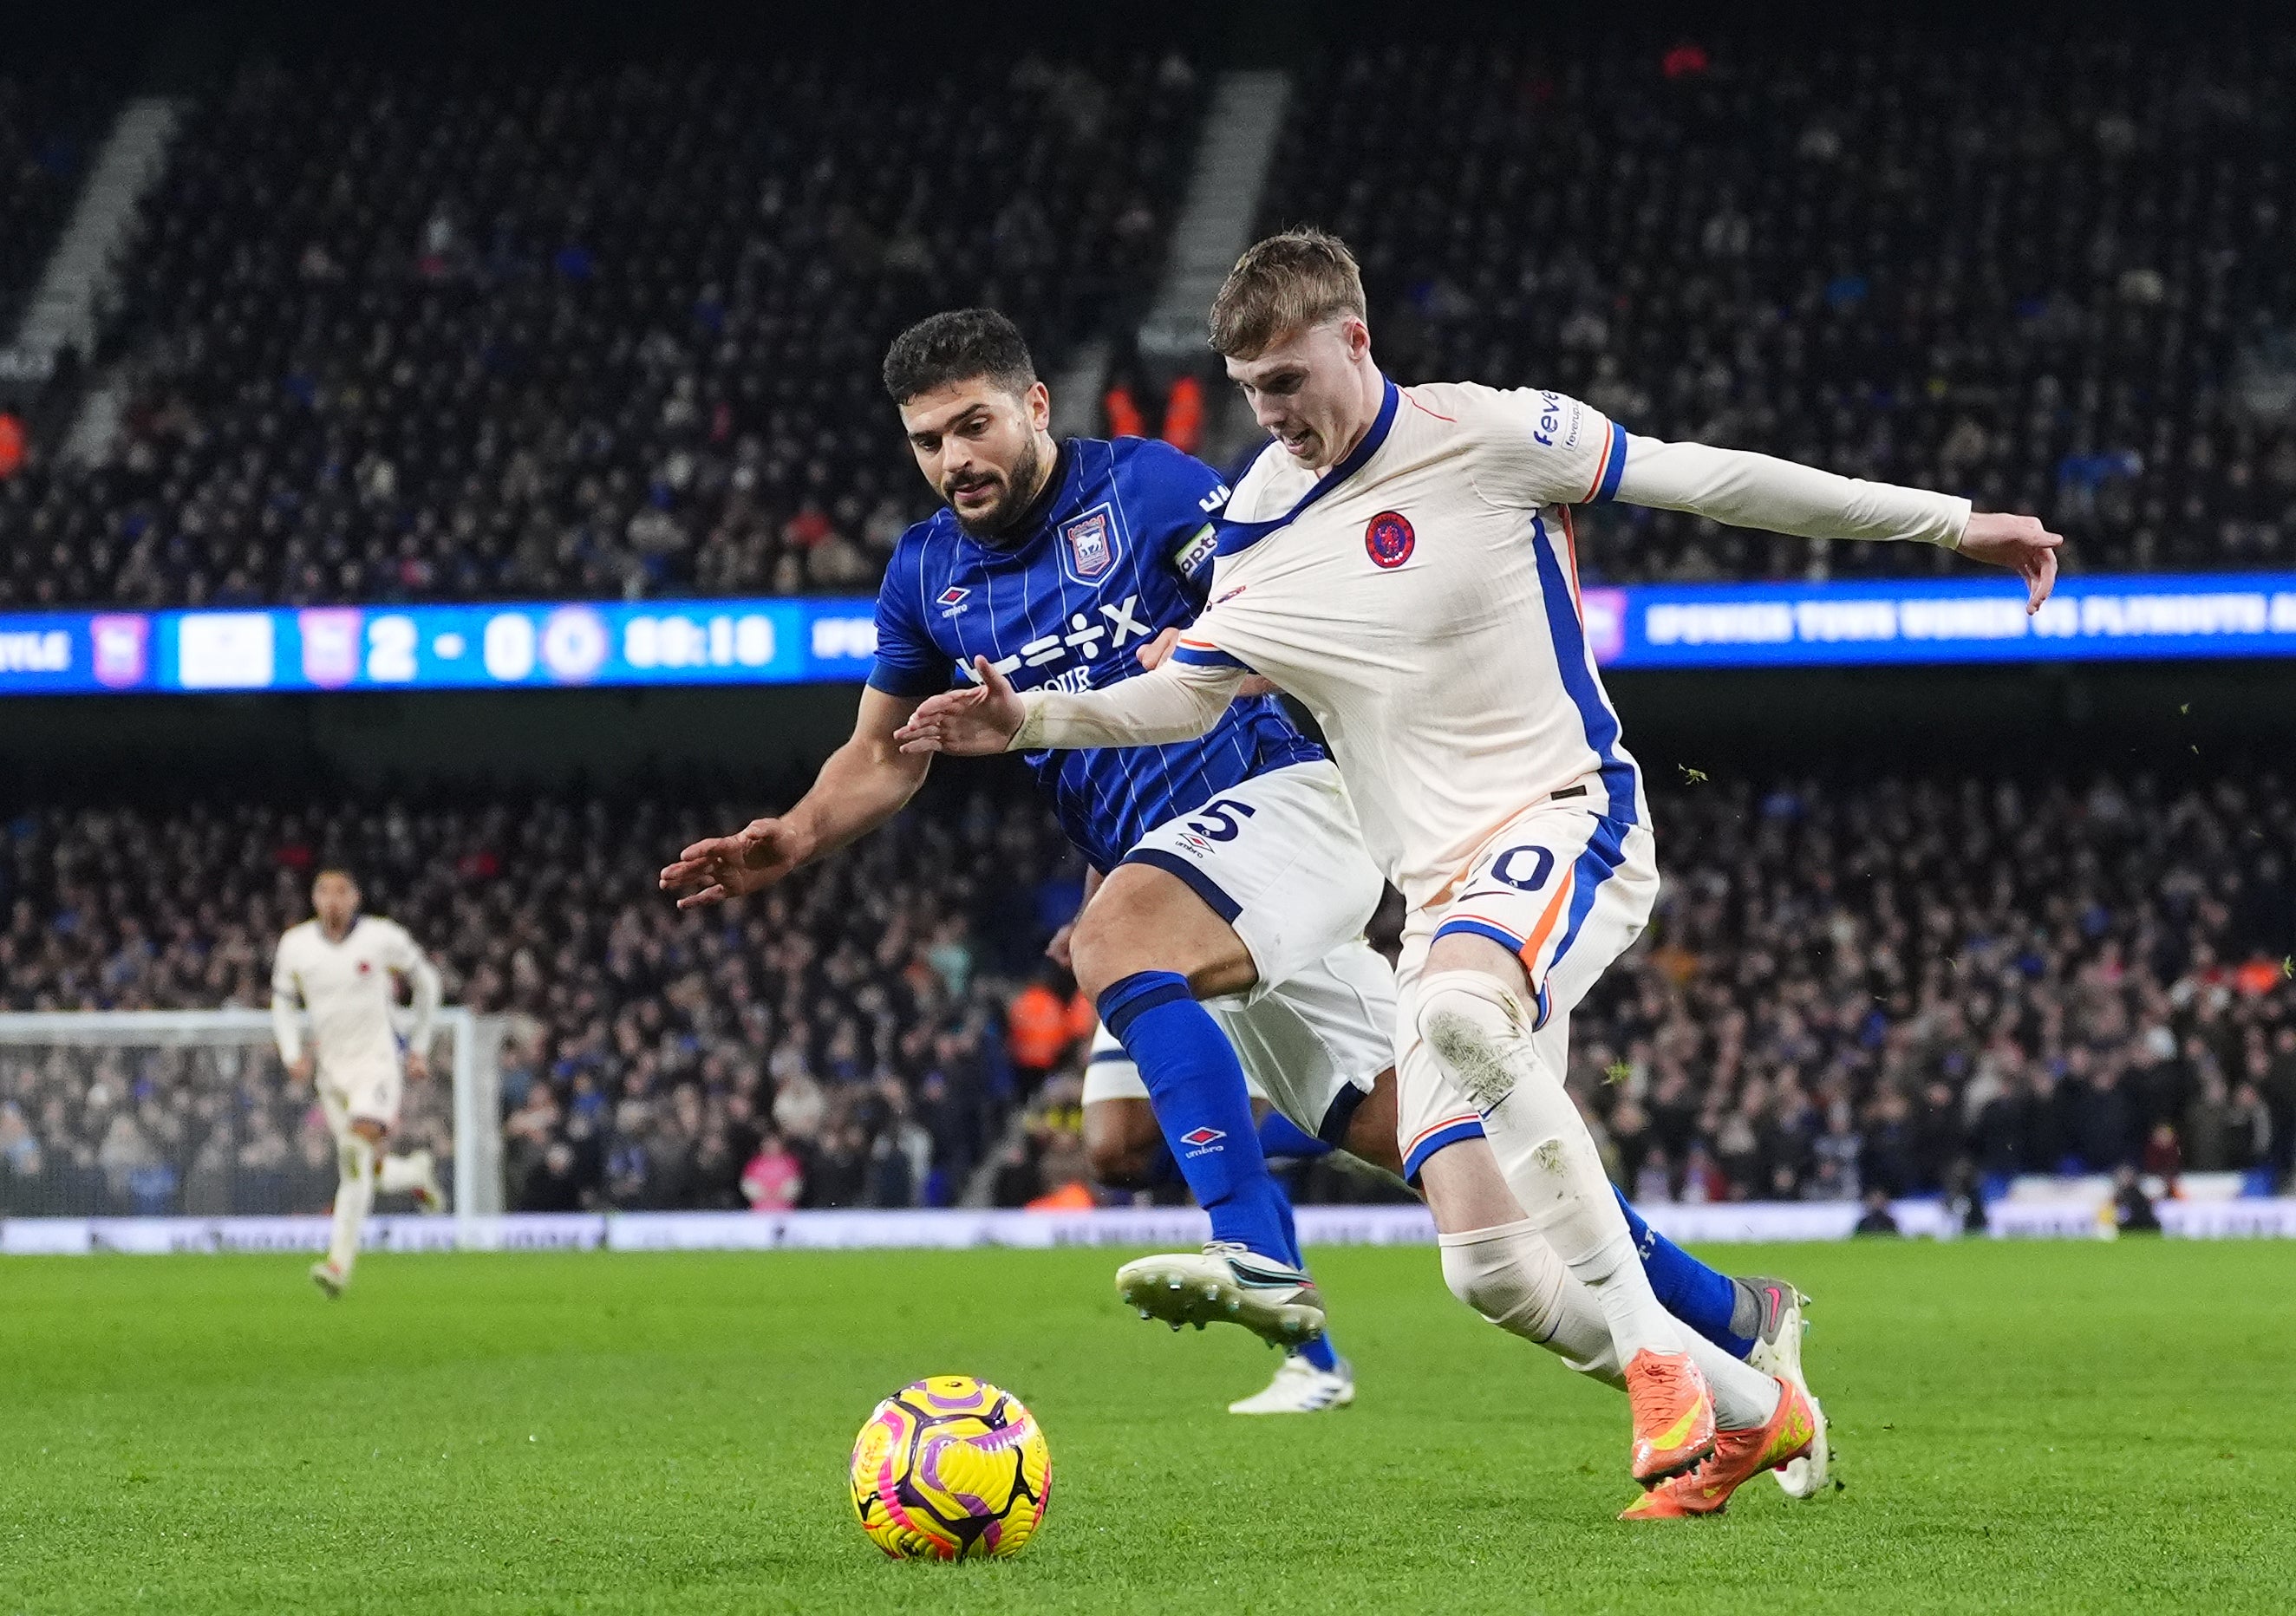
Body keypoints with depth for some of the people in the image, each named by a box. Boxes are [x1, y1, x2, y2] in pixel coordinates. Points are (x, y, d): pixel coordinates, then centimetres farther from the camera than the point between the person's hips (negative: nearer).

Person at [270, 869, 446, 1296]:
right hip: (331, 1068, 4)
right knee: (360, 1171, 8)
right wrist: (294, 1055, -2)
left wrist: (419, 1048, 8)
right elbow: (282, 1003, 15)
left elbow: (426, 981, 8)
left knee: (357, 1151, -23)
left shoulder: (383, 937, -7)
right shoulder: (295, 945, 0)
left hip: (377, 1061, -4)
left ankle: (340, 1261, -24)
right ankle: (417, 1173, 42)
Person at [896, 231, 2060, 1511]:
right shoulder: (1256, 528, 9)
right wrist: (1036, 719, 5)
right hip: (1440, 888, 6)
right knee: (1491, 1259, -8)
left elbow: (1703, 479, -2)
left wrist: (1951, 523, 1)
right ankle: (1747, 1409, 14)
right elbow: (1185, 696, 22)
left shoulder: (1482, 435, -6)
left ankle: (1654, 1348, -31)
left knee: (1459, 1008, -39)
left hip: (1567, 816, -6)